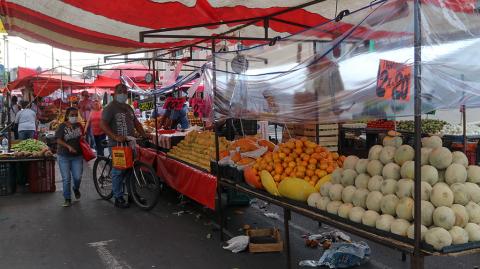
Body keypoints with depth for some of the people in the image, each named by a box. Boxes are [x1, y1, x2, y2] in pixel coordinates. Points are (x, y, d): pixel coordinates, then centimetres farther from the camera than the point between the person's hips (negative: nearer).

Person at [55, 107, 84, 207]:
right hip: (64, 156, -2)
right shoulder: (62, 126, -5)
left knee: (77, 177, -3)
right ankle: (67, 199, 15)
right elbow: (58, 140, -13)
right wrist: (68, 147, -25)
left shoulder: (79, 125, 6)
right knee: (66, 178, 1)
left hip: (77, 156, 3)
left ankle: (76, 188, 32)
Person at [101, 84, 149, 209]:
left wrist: (145, 135, 7)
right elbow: (103, 125, -17)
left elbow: (136, 123, 20)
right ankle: (118, 198, 6)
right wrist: (116, 137, -27)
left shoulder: (128, 108, 17)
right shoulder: (110, 108, -7)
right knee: (118, 171, -2)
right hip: (117, 144, -7)